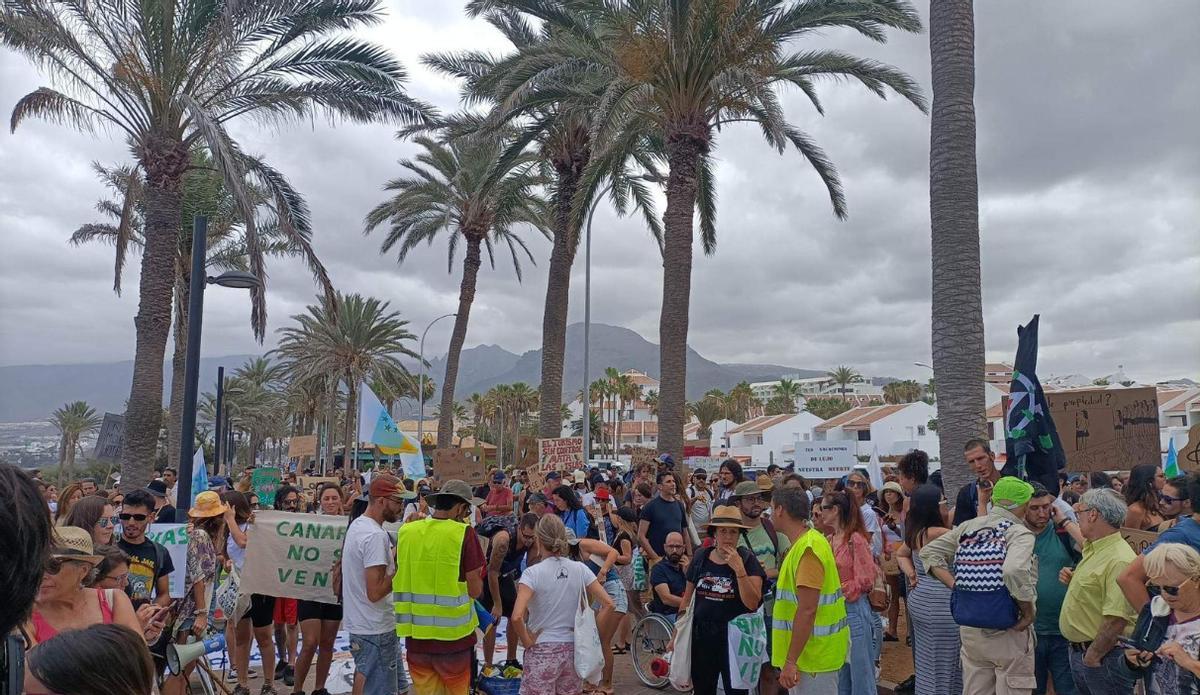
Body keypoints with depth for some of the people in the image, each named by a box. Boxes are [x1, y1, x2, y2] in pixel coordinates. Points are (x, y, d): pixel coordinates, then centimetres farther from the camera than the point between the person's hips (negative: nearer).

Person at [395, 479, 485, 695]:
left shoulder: (406, 531, -1)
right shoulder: (463, 533, -12)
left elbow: (399, 578, 9)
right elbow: (475, 590, -9)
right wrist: (477, 574, 11)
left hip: (415, 635, 4)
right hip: (452, 636, -4)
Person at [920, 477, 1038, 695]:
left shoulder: (967, 527, 4)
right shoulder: (1020, 533, -14)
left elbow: (929, 552, 5)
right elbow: (1015, 571, -32)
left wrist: (954, 584, 1)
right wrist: (1028, 612, -18)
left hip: (970, 629, 5)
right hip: (1008, 633, -5)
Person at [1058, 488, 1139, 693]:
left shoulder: (1120, 560, -23)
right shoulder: (1094, 549, 9)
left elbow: (1117, 619, -27)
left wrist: (1092, 657, -19)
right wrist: (1073, 581, 5)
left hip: (1104, 656, -9)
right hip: (1080, 651, 9)